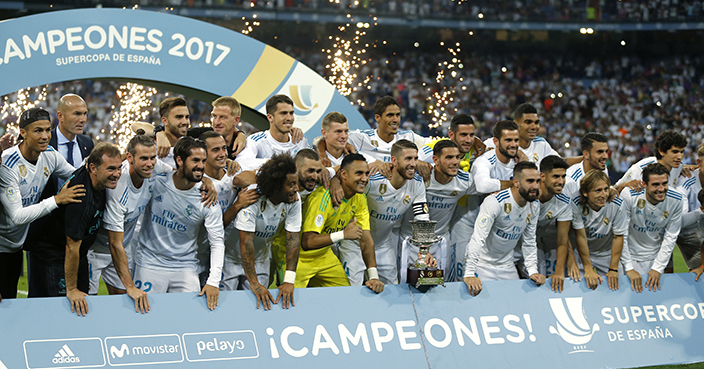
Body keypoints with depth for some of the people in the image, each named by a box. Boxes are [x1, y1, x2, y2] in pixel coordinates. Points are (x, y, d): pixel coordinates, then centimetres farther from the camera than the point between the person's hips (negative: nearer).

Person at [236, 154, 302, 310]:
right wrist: (254, 283, -38)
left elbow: (293, 238, -19)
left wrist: (289, 280, -28)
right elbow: (246, 241, -35)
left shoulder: (294, 200, -18)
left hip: (261, 258, 4)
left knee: (260, 301, 4)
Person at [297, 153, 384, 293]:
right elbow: (307, 242, -35)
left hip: (324, 255, 7)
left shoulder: (359, 198, -5)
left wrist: (373, 277, -17)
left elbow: (366, 239, -6)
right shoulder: (323, 197, -29)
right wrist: (343, 234, -42)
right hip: (299, 257, -7)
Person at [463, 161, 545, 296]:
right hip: (482, 265, -6)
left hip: (507, 266, 6)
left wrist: (533, 271, -3)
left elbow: (529, 242, 9)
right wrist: (469, 274, -37)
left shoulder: (534, 206, -2)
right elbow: (478, 239, -30)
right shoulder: (495, 202, -25)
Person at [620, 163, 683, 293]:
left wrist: (658, 268, -11)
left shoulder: (675, 200, -15)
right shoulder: (629, 195, -25)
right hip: (631, 256, -2)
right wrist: (629, 268, -19)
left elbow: (670, 237, -6)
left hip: (656, 257, 2)